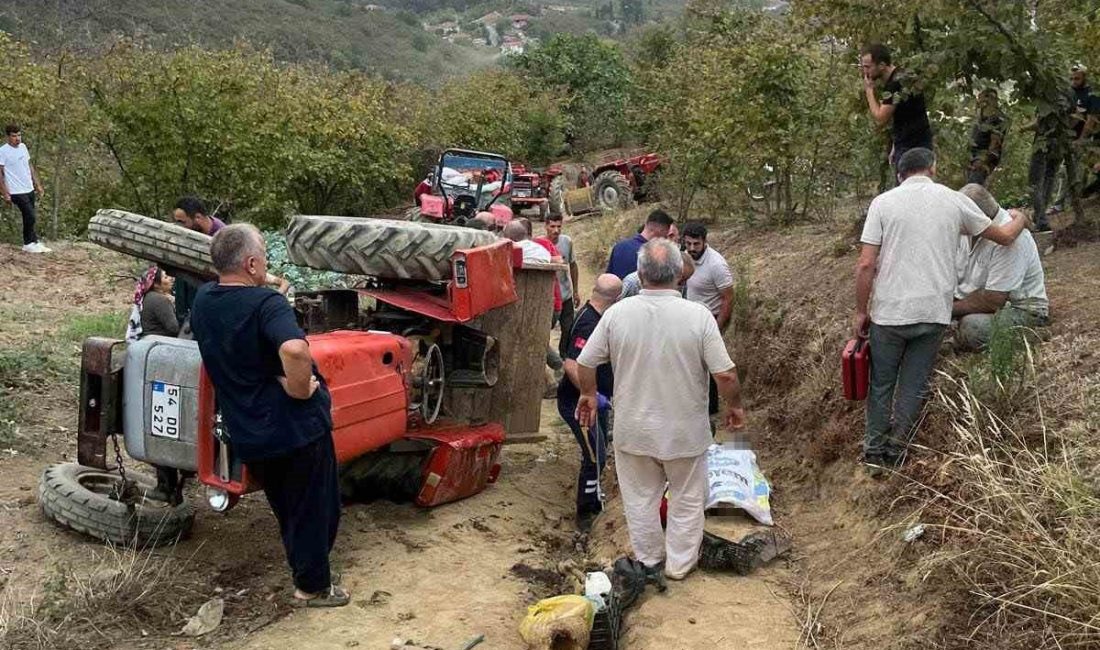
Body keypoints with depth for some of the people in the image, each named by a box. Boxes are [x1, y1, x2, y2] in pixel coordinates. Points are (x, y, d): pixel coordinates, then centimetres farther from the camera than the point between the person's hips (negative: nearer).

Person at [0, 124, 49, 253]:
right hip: (17, 192, -7)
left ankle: (29, 244, 18)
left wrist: (37, 184, 15)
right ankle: (31, 243, 4)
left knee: (28, 218, 11)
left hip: (30, 189, 7)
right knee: (31, 217, -9)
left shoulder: (23, 147, 8)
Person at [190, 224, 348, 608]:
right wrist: (300, 388, -25)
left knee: (286, 509, 25)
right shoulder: (266, 303, -23)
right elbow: (294, 349, -43)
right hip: (296, 427, -7)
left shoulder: (203, 302, 2)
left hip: (246, 434, 7)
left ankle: (303, 570, 38)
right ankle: (313, 587, 23)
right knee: (314, 507, 12)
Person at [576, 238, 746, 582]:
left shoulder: (617, 313, -13)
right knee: (687, 500, 20)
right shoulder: (698, 316, -18)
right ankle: (679, 564, 33)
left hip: (633, 429, 2)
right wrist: (735, 406, 3)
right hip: (685, 431, -1)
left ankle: (649, 562, 36)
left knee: (640, 499, 21)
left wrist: (588, 394, 15)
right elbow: (725, 374, -17)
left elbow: (585, 363, -5)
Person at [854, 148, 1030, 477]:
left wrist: (861, 311, 1)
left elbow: (865, 265, -9)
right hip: (933, 313, 1)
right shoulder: (954, 200, 2)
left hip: (889, 313, -1)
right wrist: (1019, 219, 38)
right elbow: (1004, 237, 16)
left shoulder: (883, 202, -3)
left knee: (881, 384, 15)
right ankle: (895, 452, 20)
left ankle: (875, 451, 22)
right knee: (914, 386, 13)